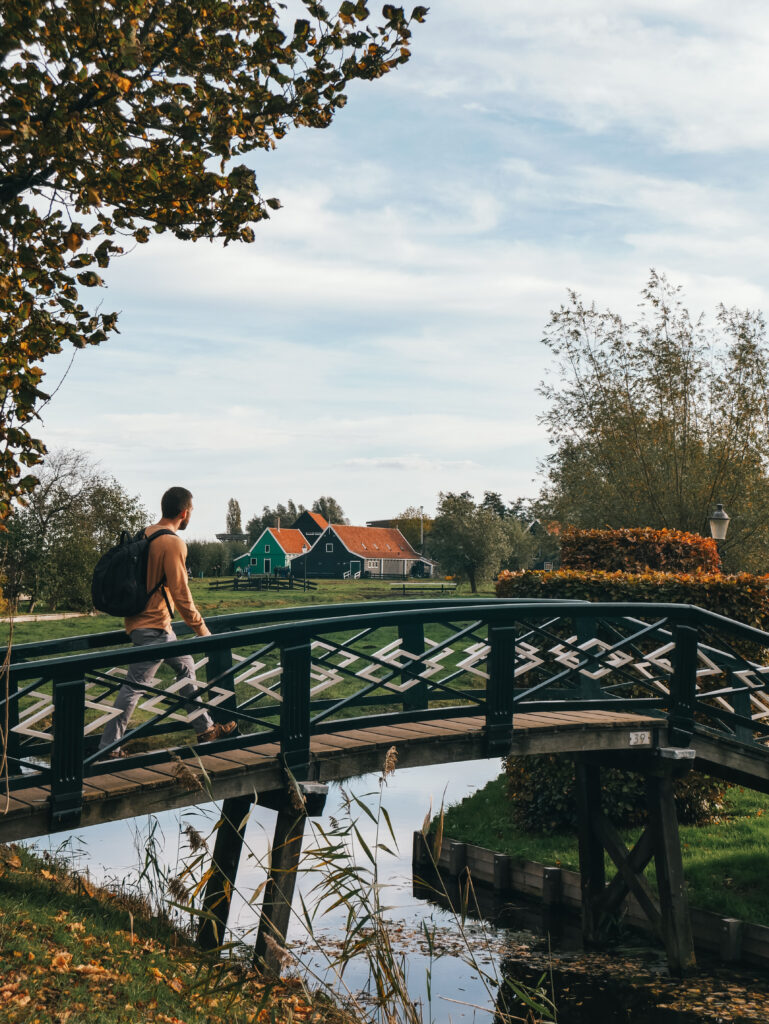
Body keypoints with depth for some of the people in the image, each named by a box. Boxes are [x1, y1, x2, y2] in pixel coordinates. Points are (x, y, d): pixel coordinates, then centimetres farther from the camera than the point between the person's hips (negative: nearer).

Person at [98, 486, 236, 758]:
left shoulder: (146, 534, 8)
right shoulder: (173, 543, -19)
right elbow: (181, 594, -20)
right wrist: (202, 630, -10)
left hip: (142, 621, 10)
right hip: (153, 627, -10)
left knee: (185, 666, 20)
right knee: (135, 686, -4)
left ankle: (205, 728, 30)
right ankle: (108, 748, 2)